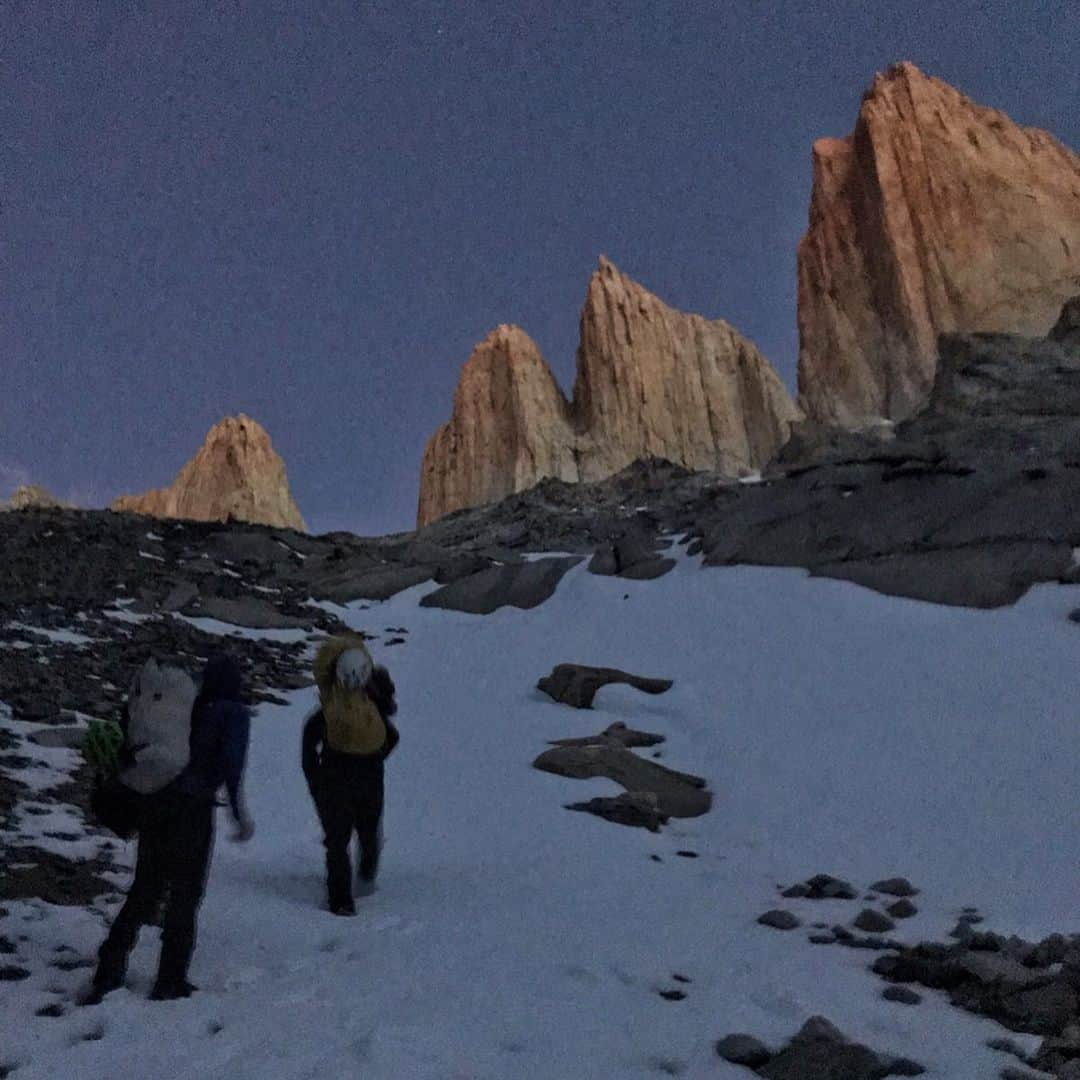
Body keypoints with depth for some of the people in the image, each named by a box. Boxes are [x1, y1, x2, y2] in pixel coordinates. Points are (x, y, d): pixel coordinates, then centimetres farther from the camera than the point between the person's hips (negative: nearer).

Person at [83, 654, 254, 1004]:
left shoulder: (187, 707, 16)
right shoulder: (235, 713, 1)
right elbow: (231, 763, -15)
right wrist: (240, 813, -13)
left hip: (151, 801, 5)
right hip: (193, 807, -5)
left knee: (145, 888, 17)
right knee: (185, 894, 9)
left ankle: (109, 970, 12)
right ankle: (170, 982, 15)